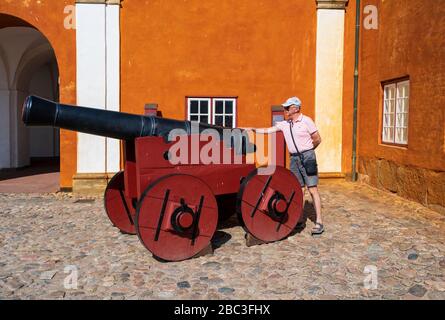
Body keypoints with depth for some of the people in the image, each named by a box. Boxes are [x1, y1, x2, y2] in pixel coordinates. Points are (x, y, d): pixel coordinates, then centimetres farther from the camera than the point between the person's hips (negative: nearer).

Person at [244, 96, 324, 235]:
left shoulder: (306, 121, -6)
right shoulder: (284, 124, 9)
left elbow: (317, 139, -1)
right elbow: (268, 130, 13)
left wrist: (306, 150, 7)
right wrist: (252, 129, 4)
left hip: (307, 157, -5)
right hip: (294, 159, 5)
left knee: (312, 189, -7)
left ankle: (319, 222, -6)